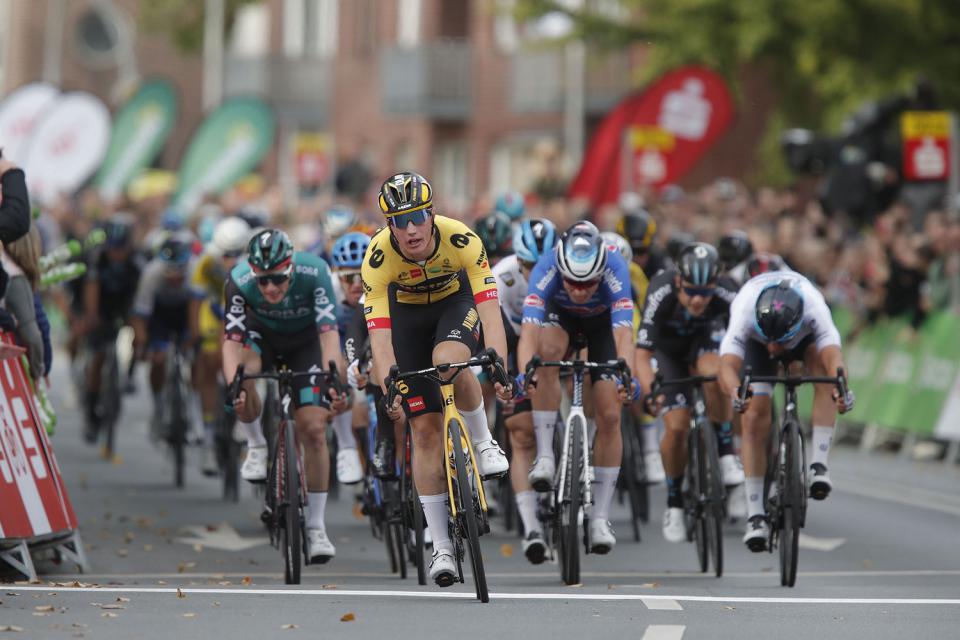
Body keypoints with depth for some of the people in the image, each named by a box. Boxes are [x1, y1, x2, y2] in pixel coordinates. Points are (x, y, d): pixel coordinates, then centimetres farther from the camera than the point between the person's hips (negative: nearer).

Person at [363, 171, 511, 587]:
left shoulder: (462, 240, -32)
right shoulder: (378, 258, -30)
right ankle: (442, 547, -1)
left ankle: (483, 442, -9)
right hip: (408, 314, 1)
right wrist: (388, 390, -46)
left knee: (448, 360, -37)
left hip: (455, 302, -1)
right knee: (425, 429, -6)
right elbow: (379, 331, -33)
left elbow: (489, 310, -35)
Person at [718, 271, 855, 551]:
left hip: (805, 336, 0)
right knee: (755, 420, -14)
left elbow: (833, 357, -55)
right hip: (754, 341, 0)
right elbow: (727, 365, -53)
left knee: (822, 367, -34)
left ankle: (819, 465, -30)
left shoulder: (814, 310, -43)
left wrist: (841, 389, -76)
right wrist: (735, 392, -76)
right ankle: (755, 516, -8)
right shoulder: (744, 314, -42)